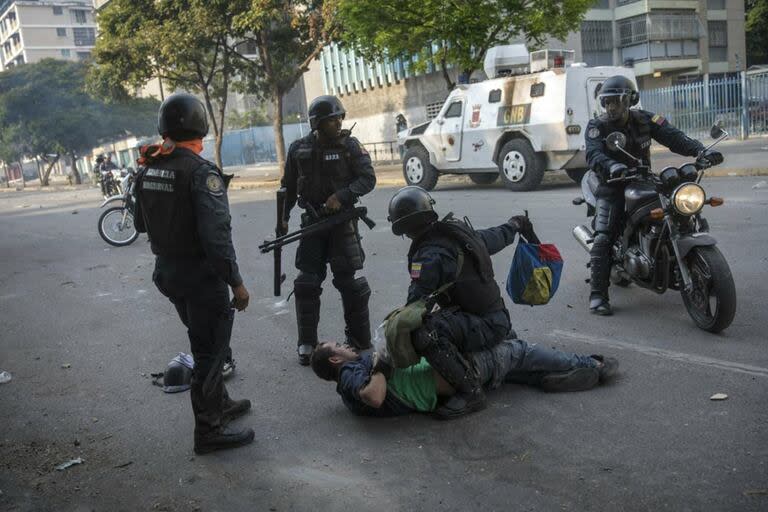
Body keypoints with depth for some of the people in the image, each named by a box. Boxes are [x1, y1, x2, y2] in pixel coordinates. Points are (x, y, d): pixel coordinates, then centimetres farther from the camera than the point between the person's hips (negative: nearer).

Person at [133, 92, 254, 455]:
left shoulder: (147, 170, 3)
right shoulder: (201, 172, -20)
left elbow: (141, 224, 14)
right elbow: (216, 235, -25)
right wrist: (236, 282, -20)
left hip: (166, 271, 8)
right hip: (200, 274, -8)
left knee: (203, 341, 23)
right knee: (210, 350, 4)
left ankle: (219, 404, 39)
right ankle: (208, 431, 12)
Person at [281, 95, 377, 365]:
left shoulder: (349, 145, -4)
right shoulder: (299, 149, 2)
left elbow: (368, 178, -7)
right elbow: (289, 186, 12)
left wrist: (342, 196, -20)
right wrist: (283, 217, 7)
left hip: (342, 219, -2)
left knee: (349, 280, -1)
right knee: (307, 282, 2)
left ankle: (360, 341, 13)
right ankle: (307, 343, 12)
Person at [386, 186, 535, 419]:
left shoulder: (430, 256, -22)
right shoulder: (460, 229, 3)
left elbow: (415, 303, -20)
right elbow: (495, 237, 21)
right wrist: (516, 224, 42)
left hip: (486, 327, -9)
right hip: (500, 318, 9)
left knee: (427, 334, -31)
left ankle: (470, 392, -23)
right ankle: (507, 338, 39)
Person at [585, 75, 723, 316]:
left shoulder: (644, 120, 1)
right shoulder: (597, 126, -7)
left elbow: (673, 136, -10)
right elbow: (594, 154, -25)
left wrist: (700, 150, -29)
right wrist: (612, 166, -48)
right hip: (612, 187, -3)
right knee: (603, 238, -21)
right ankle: (597, 295, -16)